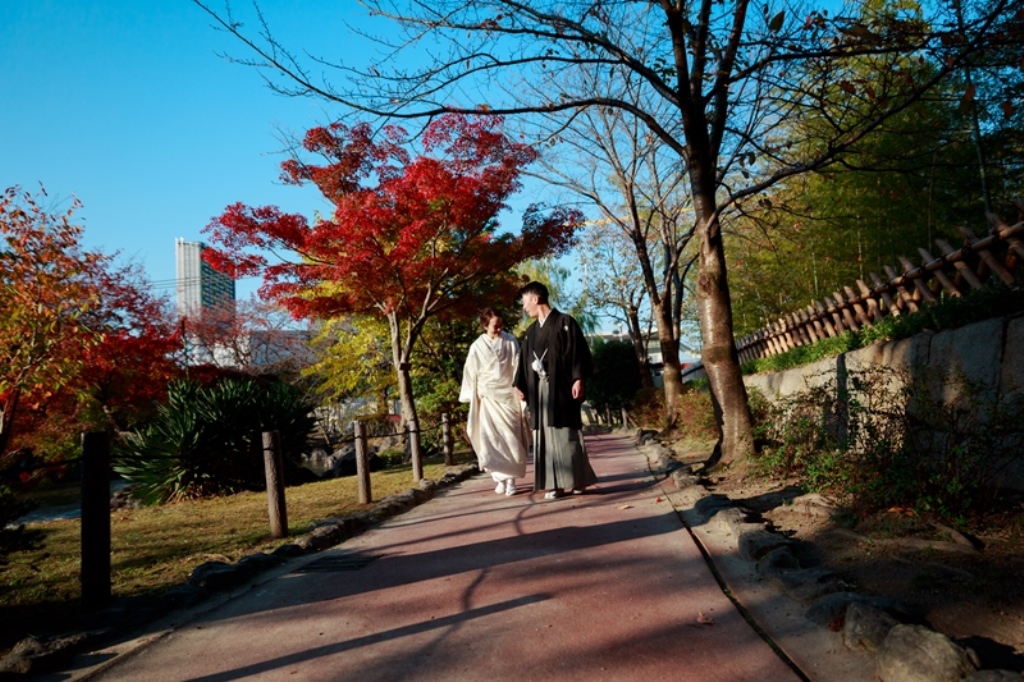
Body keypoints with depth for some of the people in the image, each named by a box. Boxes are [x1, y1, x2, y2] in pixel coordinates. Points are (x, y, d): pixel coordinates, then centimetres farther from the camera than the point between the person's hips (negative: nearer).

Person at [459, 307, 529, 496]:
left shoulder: (510, 341, -1)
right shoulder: (477, 347, -2)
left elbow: (518, 368, 2)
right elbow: (471, 375, 4)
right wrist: (472, 400, 4)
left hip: (508, 397, 0)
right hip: (488, 399, 0)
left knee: (511, 439, -2)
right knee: (491, 440, -2)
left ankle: (511, 479, 5)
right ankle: (500, 478, 10)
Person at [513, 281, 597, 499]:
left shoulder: (564, 322, -1)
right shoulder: (531, 332, 17)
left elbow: (578, 352, -8)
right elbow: (525, 360, 17)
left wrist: (579, 378, -17)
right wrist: (520, 385, 7)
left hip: (562, 387, -6)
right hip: (539, 390, 6)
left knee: (566, 434, -4)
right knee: (545, 436, 2)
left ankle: (577, 480, 4)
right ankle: (555, 483, 4)